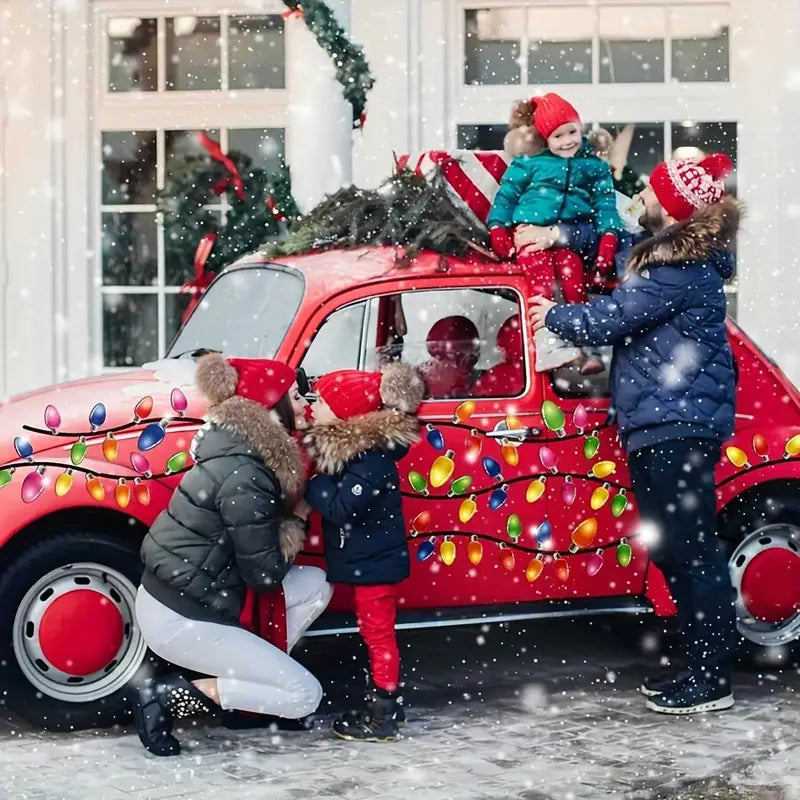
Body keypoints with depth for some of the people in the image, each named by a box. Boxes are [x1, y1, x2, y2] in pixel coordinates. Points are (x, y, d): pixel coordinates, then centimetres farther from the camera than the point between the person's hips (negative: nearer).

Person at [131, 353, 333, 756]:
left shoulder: (241, 450, 4)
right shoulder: (245, 477, -24)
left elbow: (256, 537, 12)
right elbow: (264, 573, -18)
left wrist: (292, 519, -5)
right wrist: (296, 523, -3)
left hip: (186, 595, 9)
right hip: (180, 619, -9)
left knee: (317, 585, 10)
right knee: (305, 694, -4)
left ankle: (250, 683, 12)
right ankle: (168, 695, -4)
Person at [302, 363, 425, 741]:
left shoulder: (371, 458, -26)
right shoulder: (348, 446, 4)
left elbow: (341, 506, -30)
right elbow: (333, 494, 10)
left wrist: (310, 483, -20)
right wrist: (313, 482, -5)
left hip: (375, 561, -9)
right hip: (365, 558, 9)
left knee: (378, 634, -1)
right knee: (375, 633, 17)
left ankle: (383, 716, 7)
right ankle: (383, 703, 28)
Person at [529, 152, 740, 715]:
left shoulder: (680, 272, -17)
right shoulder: (669, 255, 16)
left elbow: (610, 319, -14)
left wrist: (553, 316, 6)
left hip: (679, 426, -11)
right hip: (660, 424, 11)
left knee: (690, 550, -7)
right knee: (669, 549, 13)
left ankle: (713, 681, -2)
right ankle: (702, 665, 20)